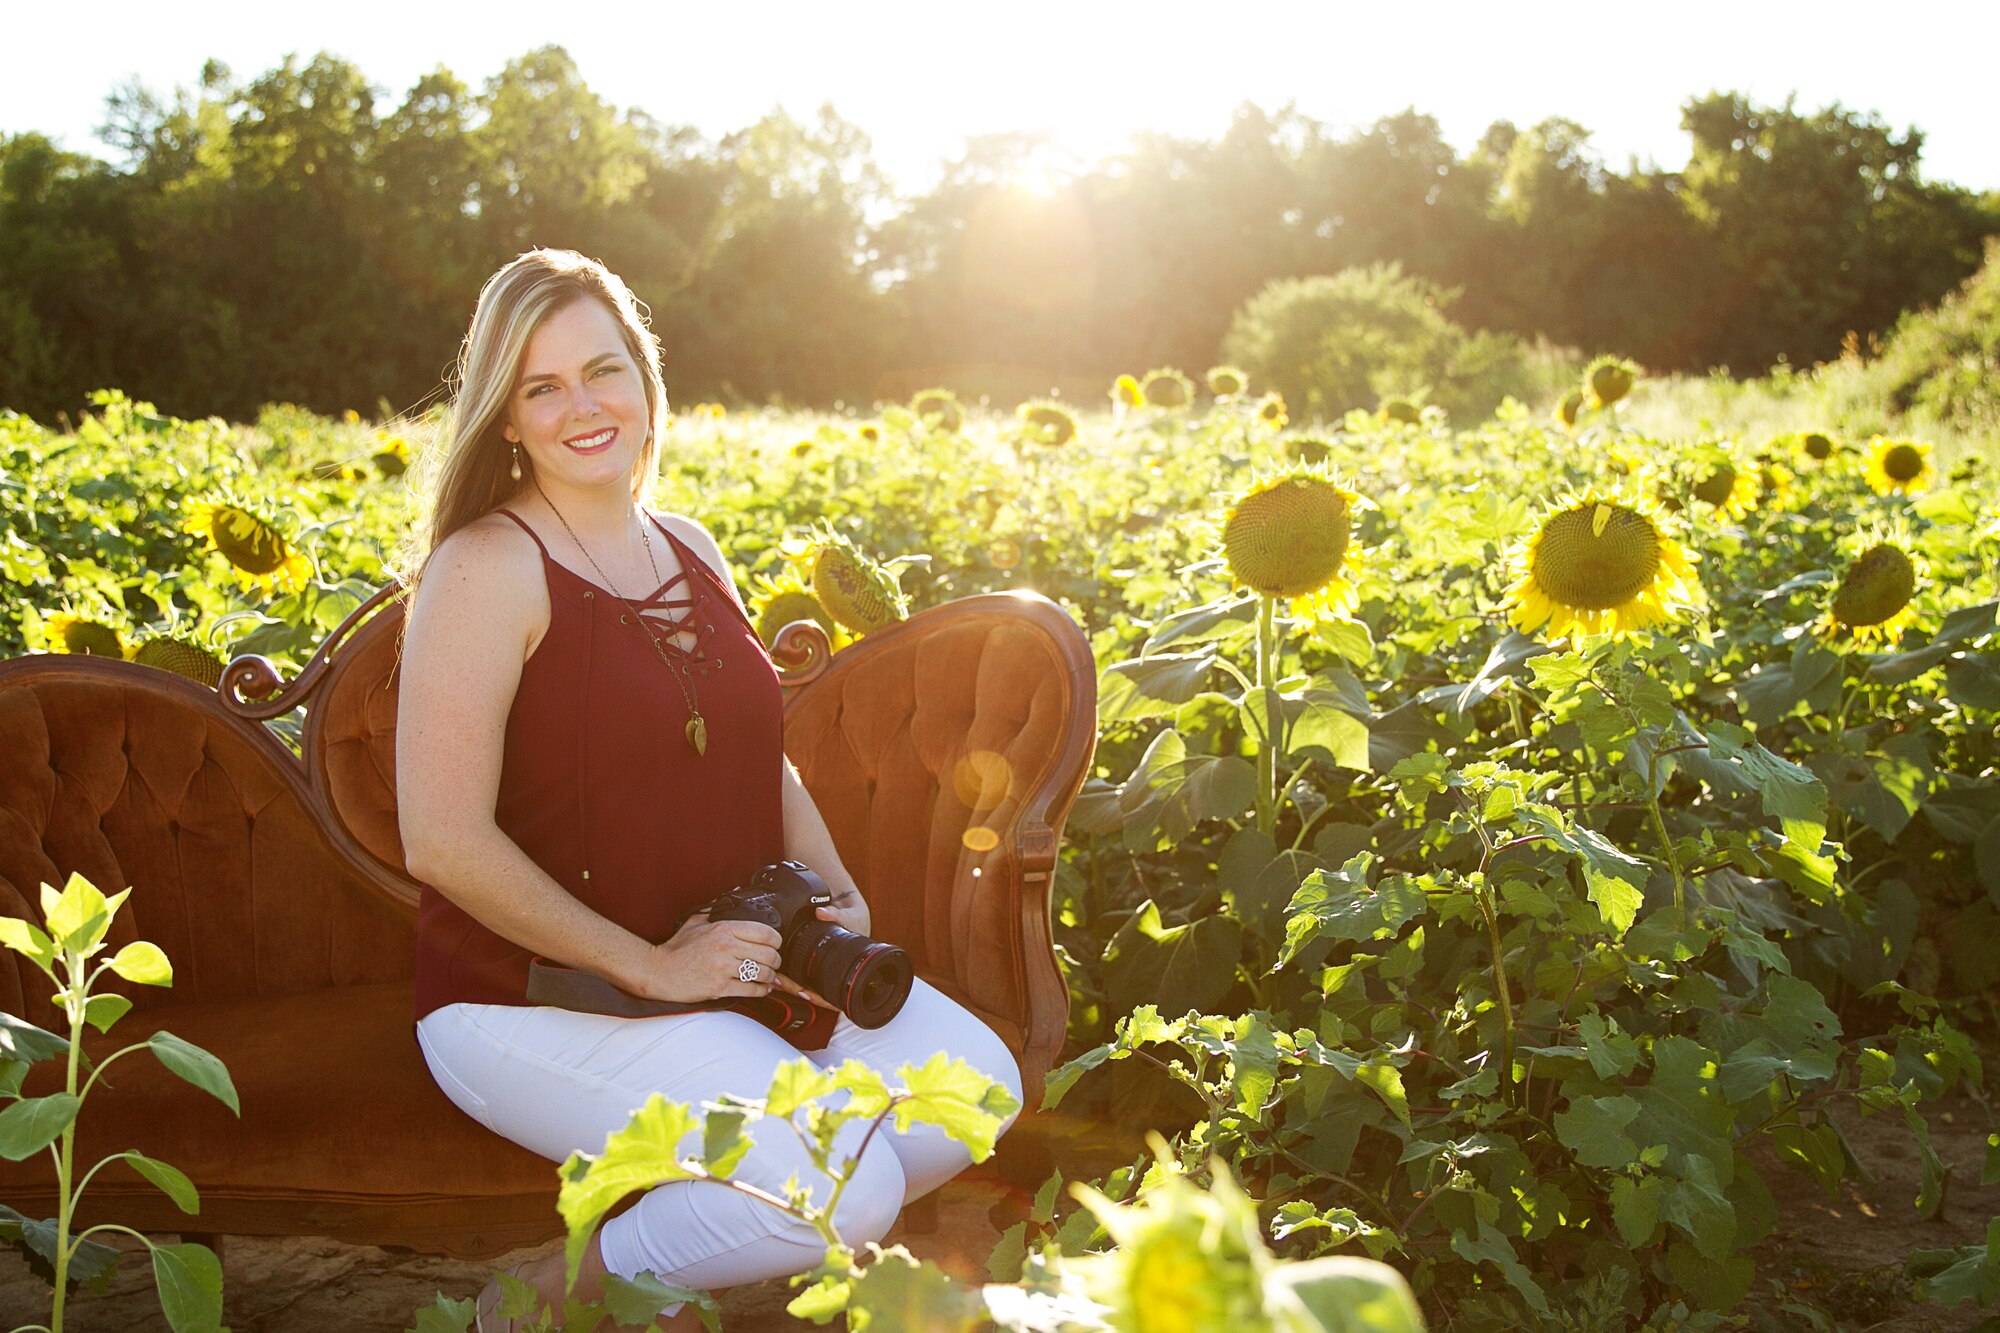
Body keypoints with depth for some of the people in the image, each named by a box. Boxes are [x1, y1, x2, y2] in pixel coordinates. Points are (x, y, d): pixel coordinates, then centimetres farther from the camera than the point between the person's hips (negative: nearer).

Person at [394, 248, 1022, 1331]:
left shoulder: (691, 552, 10)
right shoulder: (488, 566, -14)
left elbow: (756, 755, 20)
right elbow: (443, 842, -20)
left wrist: (838, 898, 3)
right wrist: (647, 965, -19)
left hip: (725, 961, 8)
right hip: (539, 996, -8)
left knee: (976, 1082, -7)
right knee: (847, 1189, -23)